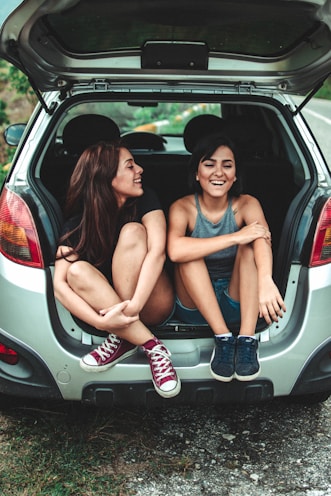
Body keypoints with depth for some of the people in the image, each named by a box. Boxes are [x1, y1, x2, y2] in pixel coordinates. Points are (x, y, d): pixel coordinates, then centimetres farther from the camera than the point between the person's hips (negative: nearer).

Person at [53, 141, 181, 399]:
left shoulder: (145, 200, -9)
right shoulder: (77, 224, -9)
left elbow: (158, 251, -26)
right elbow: (59, 284, -20)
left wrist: (133, 306, -38)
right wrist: (100, 321, -35)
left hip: (153, 306, -1)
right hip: (109, 305, 1)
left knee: (133, 232, -24)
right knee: (78, 271, -29)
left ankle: (123, 338, -25)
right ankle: (152, 346, -30)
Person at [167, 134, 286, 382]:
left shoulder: (246, 204, -8)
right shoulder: (183, 208, -11)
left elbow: (263, 239, -31)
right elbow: (175, 250, -34)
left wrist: (266, 281, -52)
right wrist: (236, 237, -36)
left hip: (238, 304, 1)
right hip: (195, 304, 0)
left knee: (249, 246, -24)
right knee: (189, 253, -26)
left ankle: (247, 339, -33)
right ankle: (223, 337, -30)